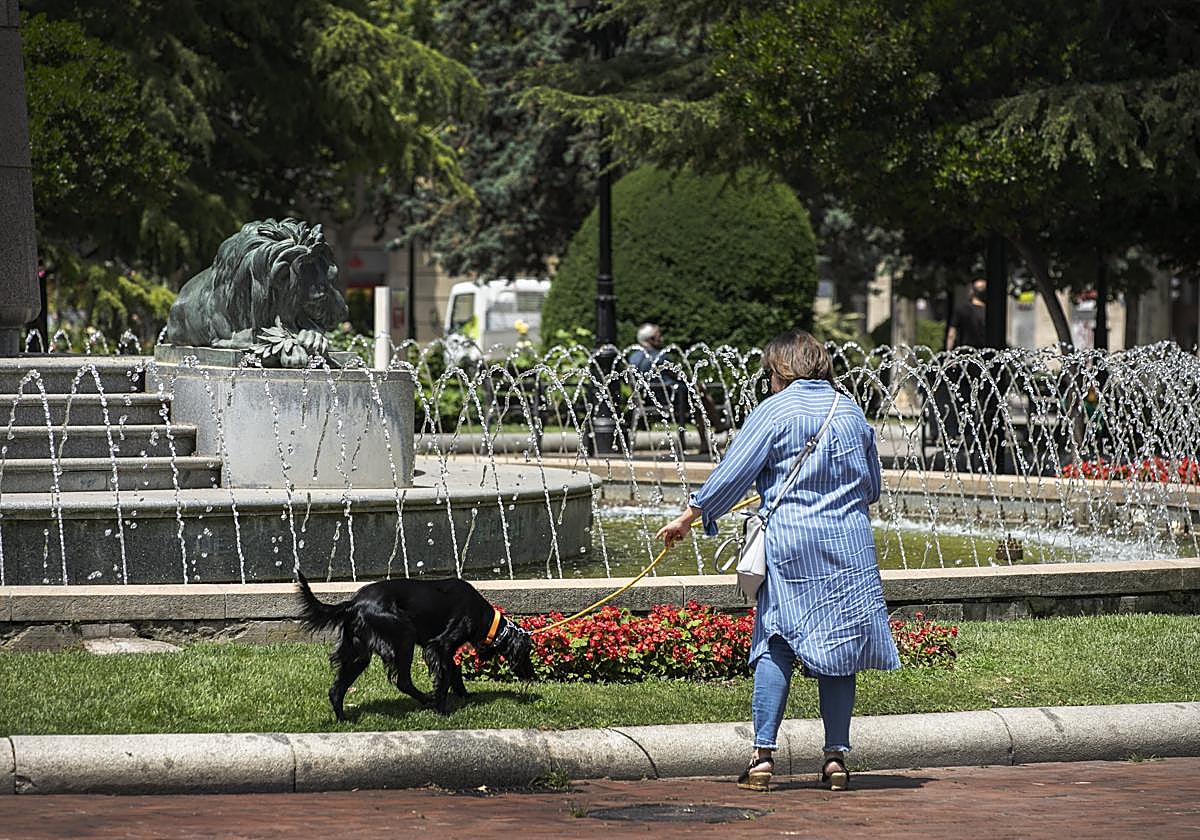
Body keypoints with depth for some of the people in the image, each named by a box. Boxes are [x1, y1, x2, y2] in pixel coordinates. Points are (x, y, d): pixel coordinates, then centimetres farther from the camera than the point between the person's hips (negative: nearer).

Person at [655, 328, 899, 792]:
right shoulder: (850, 411, 10)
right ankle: (837, 757, 6)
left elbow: (732, 474, -5)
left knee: (775, 646, 1)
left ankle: (763, 754, -4)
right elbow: (872, 486, 19)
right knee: (840, 648, 7)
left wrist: (688, 516, 3)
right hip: (849, 545, 3)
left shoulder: (775, 411, -4)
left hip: (790, 545, -3)